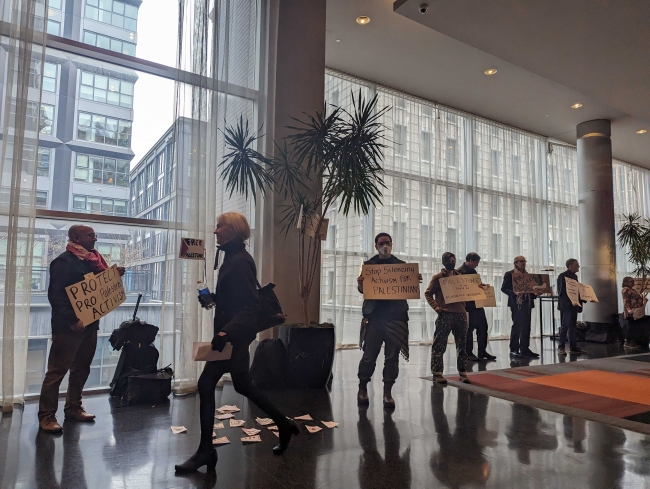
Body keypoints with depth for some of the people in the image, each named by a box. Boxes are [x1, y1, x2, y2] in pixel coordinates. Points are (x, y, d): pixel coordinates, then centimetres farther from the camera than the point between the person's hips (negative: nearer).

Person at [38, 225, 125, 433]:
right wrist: (72, 320, -23)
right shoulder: (63, 261, -11)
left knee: (81, 369, 14)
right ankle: (46, 416, 7)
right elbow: (55, 295, -17)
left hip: (90, 324, 8)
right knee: (57, 371, -1)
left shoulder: (93, 260, 13)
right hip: (68, 326, -8)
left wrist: (115, 276, 2)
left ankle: (73, 408, 26)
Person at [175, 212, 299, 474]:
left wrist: (226, 332, -35)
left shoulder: (239, 261, -18)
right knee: (242, 385, 19)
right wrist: (212, 298, 6)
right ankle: (284, 425, 31)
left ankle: (206, 451, 10)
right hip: (234, 333, 11)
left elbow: (250, 305, -25)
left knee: (206, 384, -4)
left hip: (236, 334, -11)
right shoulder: (232, 258, 12)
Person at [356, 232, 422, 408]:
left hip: (396, 315, 1)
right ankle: (362, 388, 18)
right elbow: (362, 289, 3)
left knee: (392, 356, 4)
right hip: (374, 315, -1)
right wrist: (360, 284, -19)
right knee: (369, 355, 0)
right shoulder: (369, 264, 9)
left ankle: (387, 392, 14)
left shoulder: (401, 264, 11)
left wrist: (415, 280, -13)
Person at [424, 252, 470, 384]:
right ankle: (437, 373, 7)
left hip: (461, 314, 5)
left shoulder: (460, 276, 15)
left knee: (462, 345, 9)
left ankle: (463, 373, 18)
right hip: (445, 315, -5)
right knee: (440, 345, -1)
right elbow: (428, 294, -1)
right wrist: (437, 307, -12)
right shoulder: (438, 277, 1)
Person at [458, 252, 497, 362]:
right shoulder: (461, 271, -13)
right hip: (468, 305, -9)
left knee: (483, 327, 10)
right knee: (469, 329, 0)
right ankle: (469, 354, 10)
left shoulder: (472, 270, 15)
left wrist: (483, 286, 2)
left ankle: (482, 352, 19)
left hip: (477, 304, 9)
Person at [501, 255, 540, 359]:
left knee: (526, 327, 6)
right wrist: (514, 293, -22)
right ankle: (514, 350, 1)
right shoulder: (509, 274, 0)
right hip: (516, 303, -6)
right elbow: (504, 288, -7)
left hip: (527, 303, 6)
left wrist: (535, 293, -1)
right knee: (517, 326, -7)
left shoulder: (527, 275, 20)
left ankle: (524, 349, 12)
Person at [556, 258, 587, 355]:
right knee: (565, 326, -6)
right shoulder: (562, 276, -10)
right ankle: (561, 347, 0)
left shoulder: (574, 276, 16)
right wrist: (570, 302, -24)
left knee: (572, 327, 10)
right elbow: (561, 292, -15)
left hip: (574, 305, 8)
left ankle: (573, 347, 14)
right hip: (566, 306, -8)